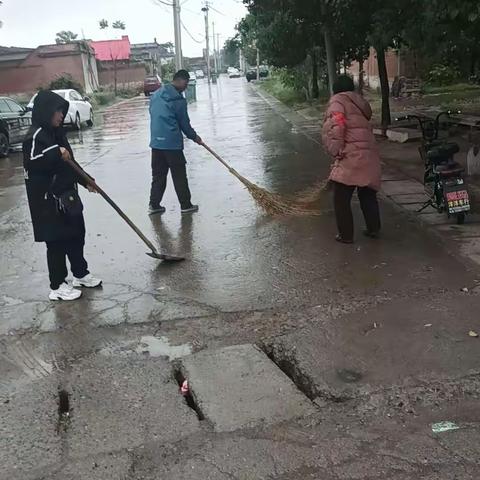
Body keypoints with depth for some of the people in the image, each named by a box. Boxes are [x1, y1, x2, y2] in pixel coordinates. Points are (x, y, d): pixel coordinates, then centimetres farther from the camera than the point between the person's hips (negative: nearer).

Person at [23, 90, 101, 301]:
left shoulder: (56, 132, 12)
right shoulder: (36, 135, -15)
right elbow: (32, 162, -29)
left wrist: (85, 181, 18)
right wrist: (56, 152, -33)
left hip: (67, 196, 9)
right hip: (48, 200, -9)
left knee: (76, 235, 18)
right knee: (57, 242, 0)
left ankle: (81, 274, 35)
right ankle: (57, 286, 12)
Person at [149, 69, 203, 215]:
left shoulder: (156, 95, 10)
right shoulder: (179, 100, -12)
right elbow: (184, 123, -5)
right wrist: (194, 137, 11)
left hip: (156, 141, 7)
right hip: (172, 143, -7)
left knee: (158, 175, 13)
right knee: (179, 176, 3)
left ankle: (154, 205, 14)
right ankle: (186, 205, 11)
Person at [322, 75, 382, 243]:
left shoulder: (337, 100, -1)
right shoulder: (360, 102, 21)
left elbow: (335, 127, -18)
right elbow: (365, 127, 16)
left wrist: (336, 151, -13)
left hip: (351, 158, -8)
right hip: (370, 157, 8)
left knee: (341, 199, 3)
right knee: (368, 195, 22)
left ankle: (346, 235, 8)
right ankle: (374, 229, 30)